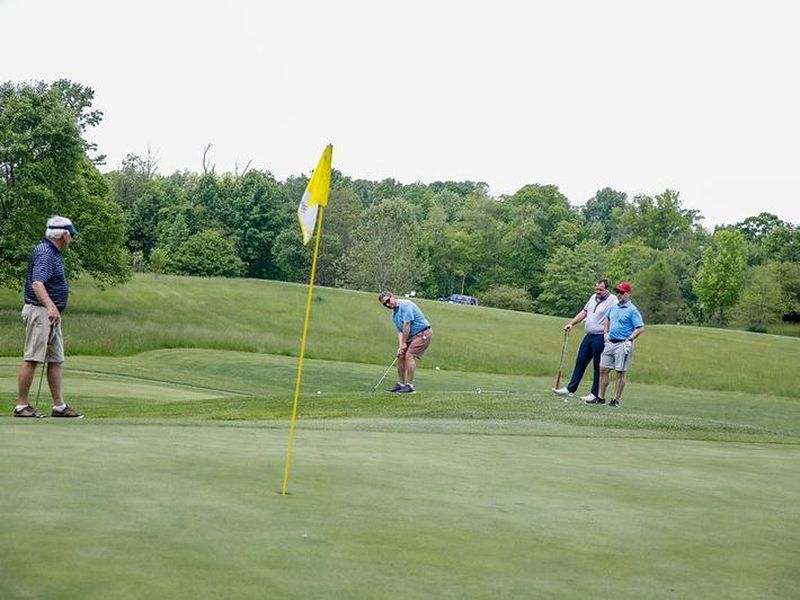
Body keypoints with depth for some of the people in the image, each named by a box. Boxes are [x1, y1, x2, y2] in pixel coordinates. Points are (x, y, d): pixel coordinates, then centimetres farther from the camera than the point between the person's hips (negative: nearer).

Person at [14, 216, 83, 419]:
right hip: (40, 311, -10)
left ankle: (59, 406, 11)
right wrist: (50, 306, -47)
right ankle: (21, 405, -2)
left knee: (56, 360, 9)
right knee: (32, 359, -7)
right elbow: (37, 284, -32)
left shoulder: (52, 252, 15)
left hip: (52, 314, 10)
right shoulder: (45, 253, -17)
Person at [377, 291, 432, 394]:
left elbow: (407, 325, -21)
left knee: (409, 356, -17)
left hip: (423, 334, -9)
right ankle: (400, 384, 15)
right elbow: (400, 331, 6)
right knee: (401, 356, 6)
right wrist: (400, 346, -10)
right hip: (411, 336, 9)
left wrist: (404, 343, -16)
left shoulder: (405, 305, -18)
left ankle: (410, 386, -14)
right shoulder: (394, 314, 11)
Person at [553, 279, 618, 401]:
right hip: (588, 336, 8)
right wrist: (571, 323, 16)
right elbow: (584, 312, 23)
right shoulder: (593, 297, 15)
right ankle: (570, 389, 18)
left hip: (601, 337, -8)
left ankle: (595, 394, 6)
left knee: (598, 366, -1)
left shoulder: (612, 300, -10)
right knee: (580, 362, 11)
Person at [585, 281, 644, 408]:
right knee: (603, 370, 6)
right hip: (610, 343, 7)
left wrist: (629, 340, -19)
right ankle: (600, 398, 12)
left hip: (623, 344, -7)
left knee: (620, 373, -2)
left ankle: (616, 400, 4)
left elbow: (640, 328, -13)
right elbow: (607, 319, 32)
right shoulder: (614, 307, 14)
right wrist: (606, 333, 20)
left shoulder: (632, 310, -9)